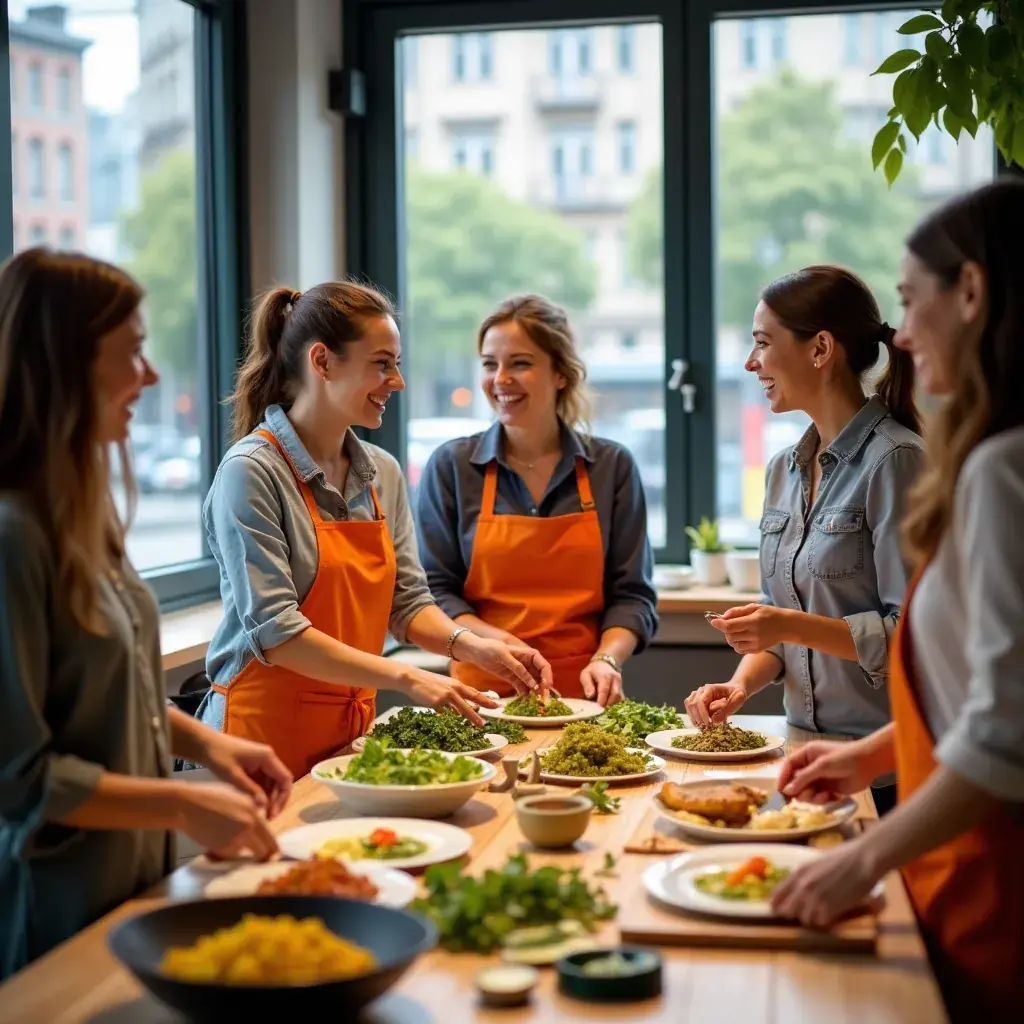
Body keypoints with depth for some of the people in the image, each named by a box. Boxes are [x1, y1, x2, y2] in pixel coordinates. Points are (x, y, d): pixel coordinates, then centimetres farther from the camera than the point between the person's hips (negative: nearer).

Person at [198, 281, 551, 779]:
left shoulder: (383, 474, 7)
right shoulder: (252, 473, -15)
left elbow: (407, 601, 10)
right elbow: (274, 629, -21)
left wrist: (472, 646, -9)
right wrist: (405, 677, -24)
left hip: (353, 730, 6)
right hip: (268, 732, -6)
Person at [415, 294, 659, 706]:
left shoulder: (612, 466, 6)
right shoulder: (451, 466, 4)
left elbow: (631, 594, 7)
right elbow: (435, 590, 3)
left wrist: (607, 659, -11)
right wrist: (499, 641, -13)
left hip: (583, 692, 1)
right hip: (485, 690, 0)